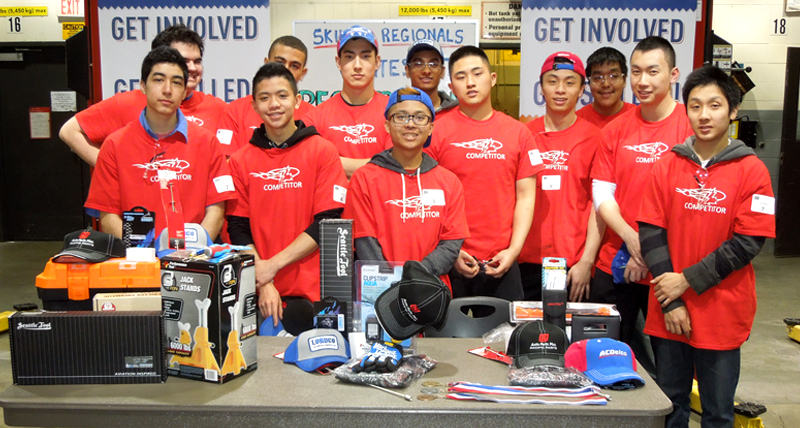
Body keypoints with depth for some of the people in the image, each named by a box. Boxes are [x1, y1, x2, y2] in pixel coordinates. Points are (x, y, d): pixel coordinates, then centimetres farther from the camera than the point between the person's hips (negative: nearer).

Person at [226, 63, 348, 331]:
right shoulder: (240, 160, 7)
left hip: (312, 293, -1)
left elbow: (328, 223, -5)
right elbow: (238, 229, 3)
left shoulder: (323, 150, 1)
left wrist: (274, 264, -11)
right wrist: (263, 284, -10)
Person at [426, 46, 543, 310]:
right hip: (451, 263, -2)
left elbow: (526, 196, 6)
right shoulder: (437, 132, 0)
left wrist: (513, 250, -4)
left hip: (502, 263, 2)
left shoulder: (518, 132, 8)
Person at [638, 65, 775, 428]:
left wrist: (687, 281, -13)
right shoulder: (667, 167, 2)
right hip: (668, 314, 2)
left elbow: (748, 242, -10)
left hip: (722, 314, -2)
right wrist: (670, 301, -9)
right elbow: (650, 231, -3)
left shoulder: (751, 170, -4)